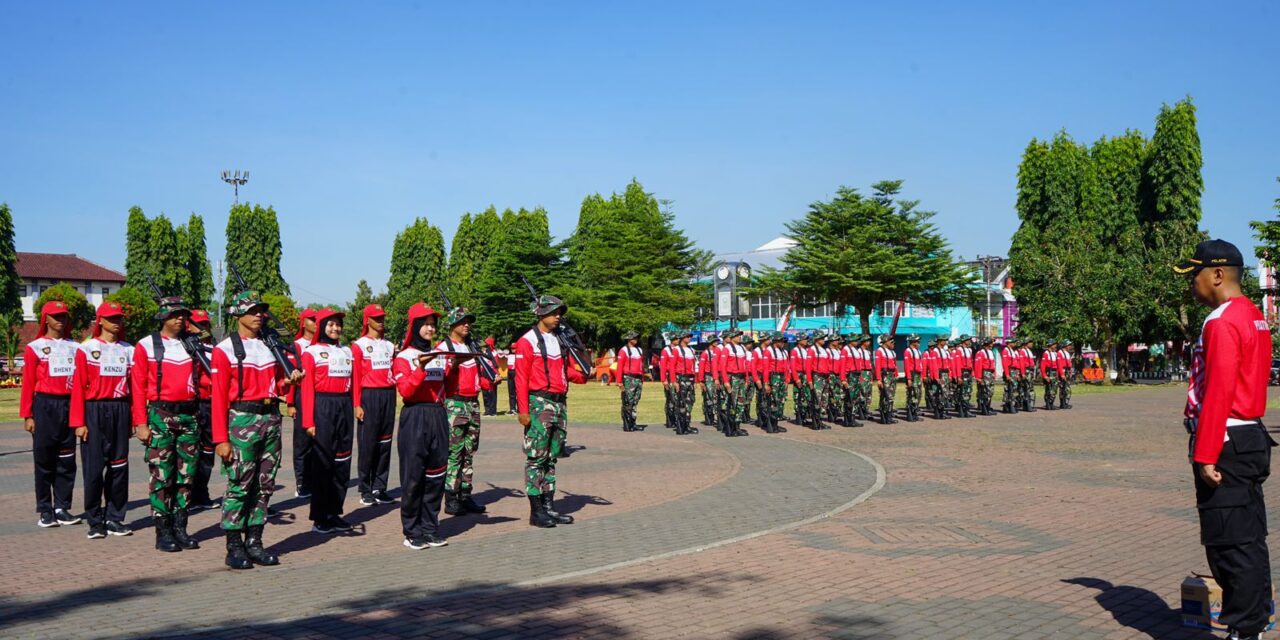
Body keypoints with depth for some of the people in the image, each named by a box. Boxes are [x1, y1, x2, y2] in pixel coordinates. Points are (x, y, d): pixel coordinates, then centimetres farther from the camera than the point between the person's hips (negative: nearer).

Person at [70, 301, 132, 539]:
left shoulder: (129, 350, 9)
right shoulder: (86, 349, -1)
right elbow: (78, 387, -5)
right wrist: (79, 422, -10)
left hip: (120, 412, 3)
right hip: (94, 412, -3)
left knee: (119, 465, 5)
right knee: (94, 467, -1)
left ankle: (115, 518, 15)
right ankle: (95, 522, 9)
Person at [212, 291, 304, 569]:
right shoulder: (225, 349, -4)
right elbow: (219, 397, -8)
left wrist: (289, 381, -3)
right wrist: (221, 439, -12)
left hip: (271, 419, 6)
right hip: (242, 420, -6)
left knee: (265, 485, 7)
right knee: (239, 485, -4)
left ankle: (254, 542, 16)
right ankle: (234, 548, 4)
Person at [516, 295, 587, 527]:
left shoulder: (561, 340, 16)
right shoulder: (528, 341, -6)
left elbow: (568, 369, 19)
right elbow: (521, 378, -11)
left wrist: (582, 375, -3)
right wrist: (523, 410, -16)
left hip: (560, 404, 8)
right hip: (539, 403, -7)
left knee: (552, 457, 11)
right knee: (537, 458, -5)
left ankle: (549, 506, 16)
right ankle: (536, 510, -2)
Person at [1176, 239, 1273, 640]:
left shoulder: (1222, 322, -16)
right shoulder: (1254, 317, 15)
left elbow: (1218, 393, -22)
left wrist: (1205, 455, -22)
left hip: (1225, 445, -10)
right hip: (1252, 439, 10)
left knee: (1228, 545, -4)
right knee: (1250, 542, 15)